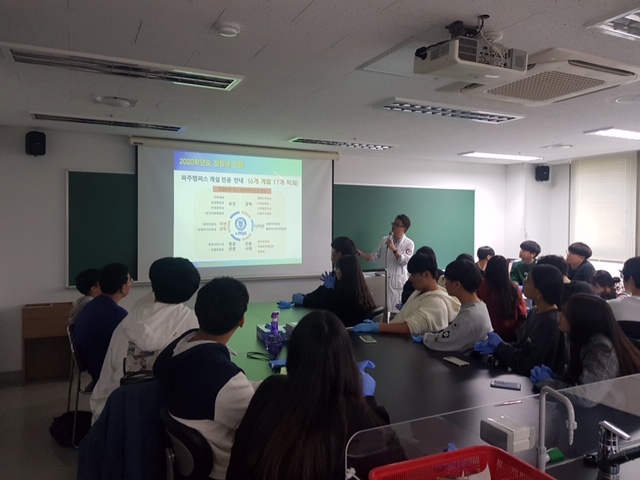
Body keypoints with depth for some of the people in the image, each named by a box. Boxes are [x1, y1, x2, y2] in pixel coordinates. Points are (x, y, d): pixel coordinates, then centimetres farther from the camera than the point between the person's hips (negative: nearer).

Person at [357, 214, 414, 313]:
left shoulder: (409, 243, -2)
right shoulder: (385, 240, 8)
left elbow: (405, 261, -12)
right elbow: (374, 256, 6)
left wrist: (394, 249, -21)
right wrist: (360, 253, -8)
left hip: (399, 282, -3)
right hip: (384, 280, 3)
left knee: (397, 310, 0)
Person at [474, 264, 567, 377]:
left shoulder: (551, 323, -23)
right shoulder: (534, 312, 5)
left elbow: (529, 367, -22)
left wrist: (500, 345, -11)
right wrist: (495, 348, -4)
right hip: (524, 377, 8)